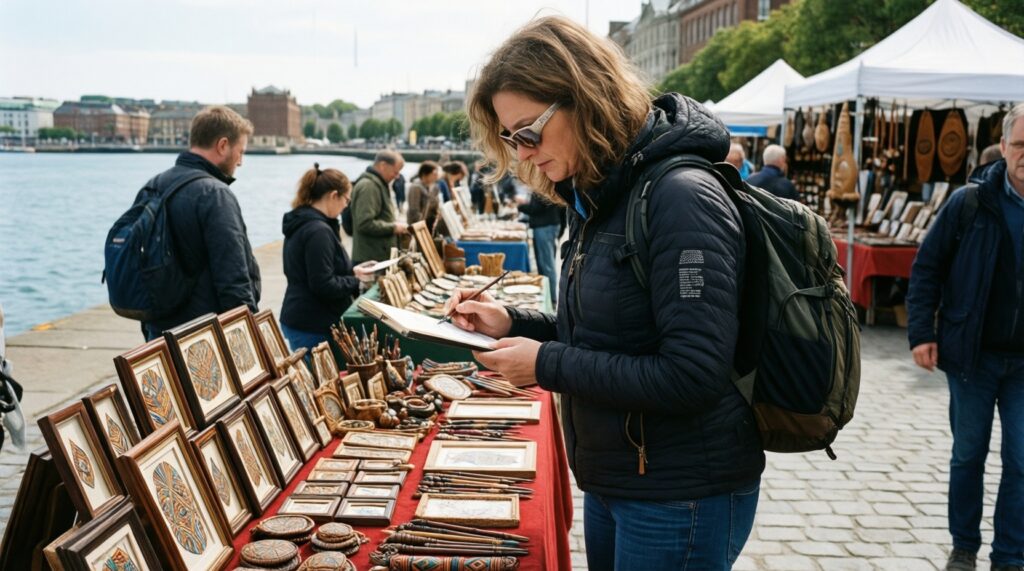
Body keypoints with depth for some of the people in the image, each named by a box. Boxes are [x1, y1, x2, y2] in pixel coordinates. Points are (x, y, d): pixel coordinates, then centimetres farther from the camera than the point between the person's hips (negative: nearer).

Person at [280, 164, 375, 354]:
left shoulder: (301, 223, 11)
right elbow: (324, 286, -23)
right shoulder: (318, 231, -20)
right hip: (314, 327, -10)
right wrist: (356, 280, -9)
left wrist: (351, 271, 11)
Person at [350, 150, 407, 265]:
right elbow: (365, 224, -25)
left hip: (381, 256, 11)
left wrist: (394, 224, 12)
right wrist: (393, 227, -15)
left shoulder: (377, 183, 18)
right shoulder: (368, 186, -17)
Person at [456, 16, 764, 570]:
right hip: (612, 482, 9)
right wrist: (512, 325, 0)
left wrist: (548, 365, -20)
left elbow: (691, 376, -26)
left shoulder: (681, 197, -22)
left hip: (682, 498, -8)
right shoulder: (596, 198, 5)